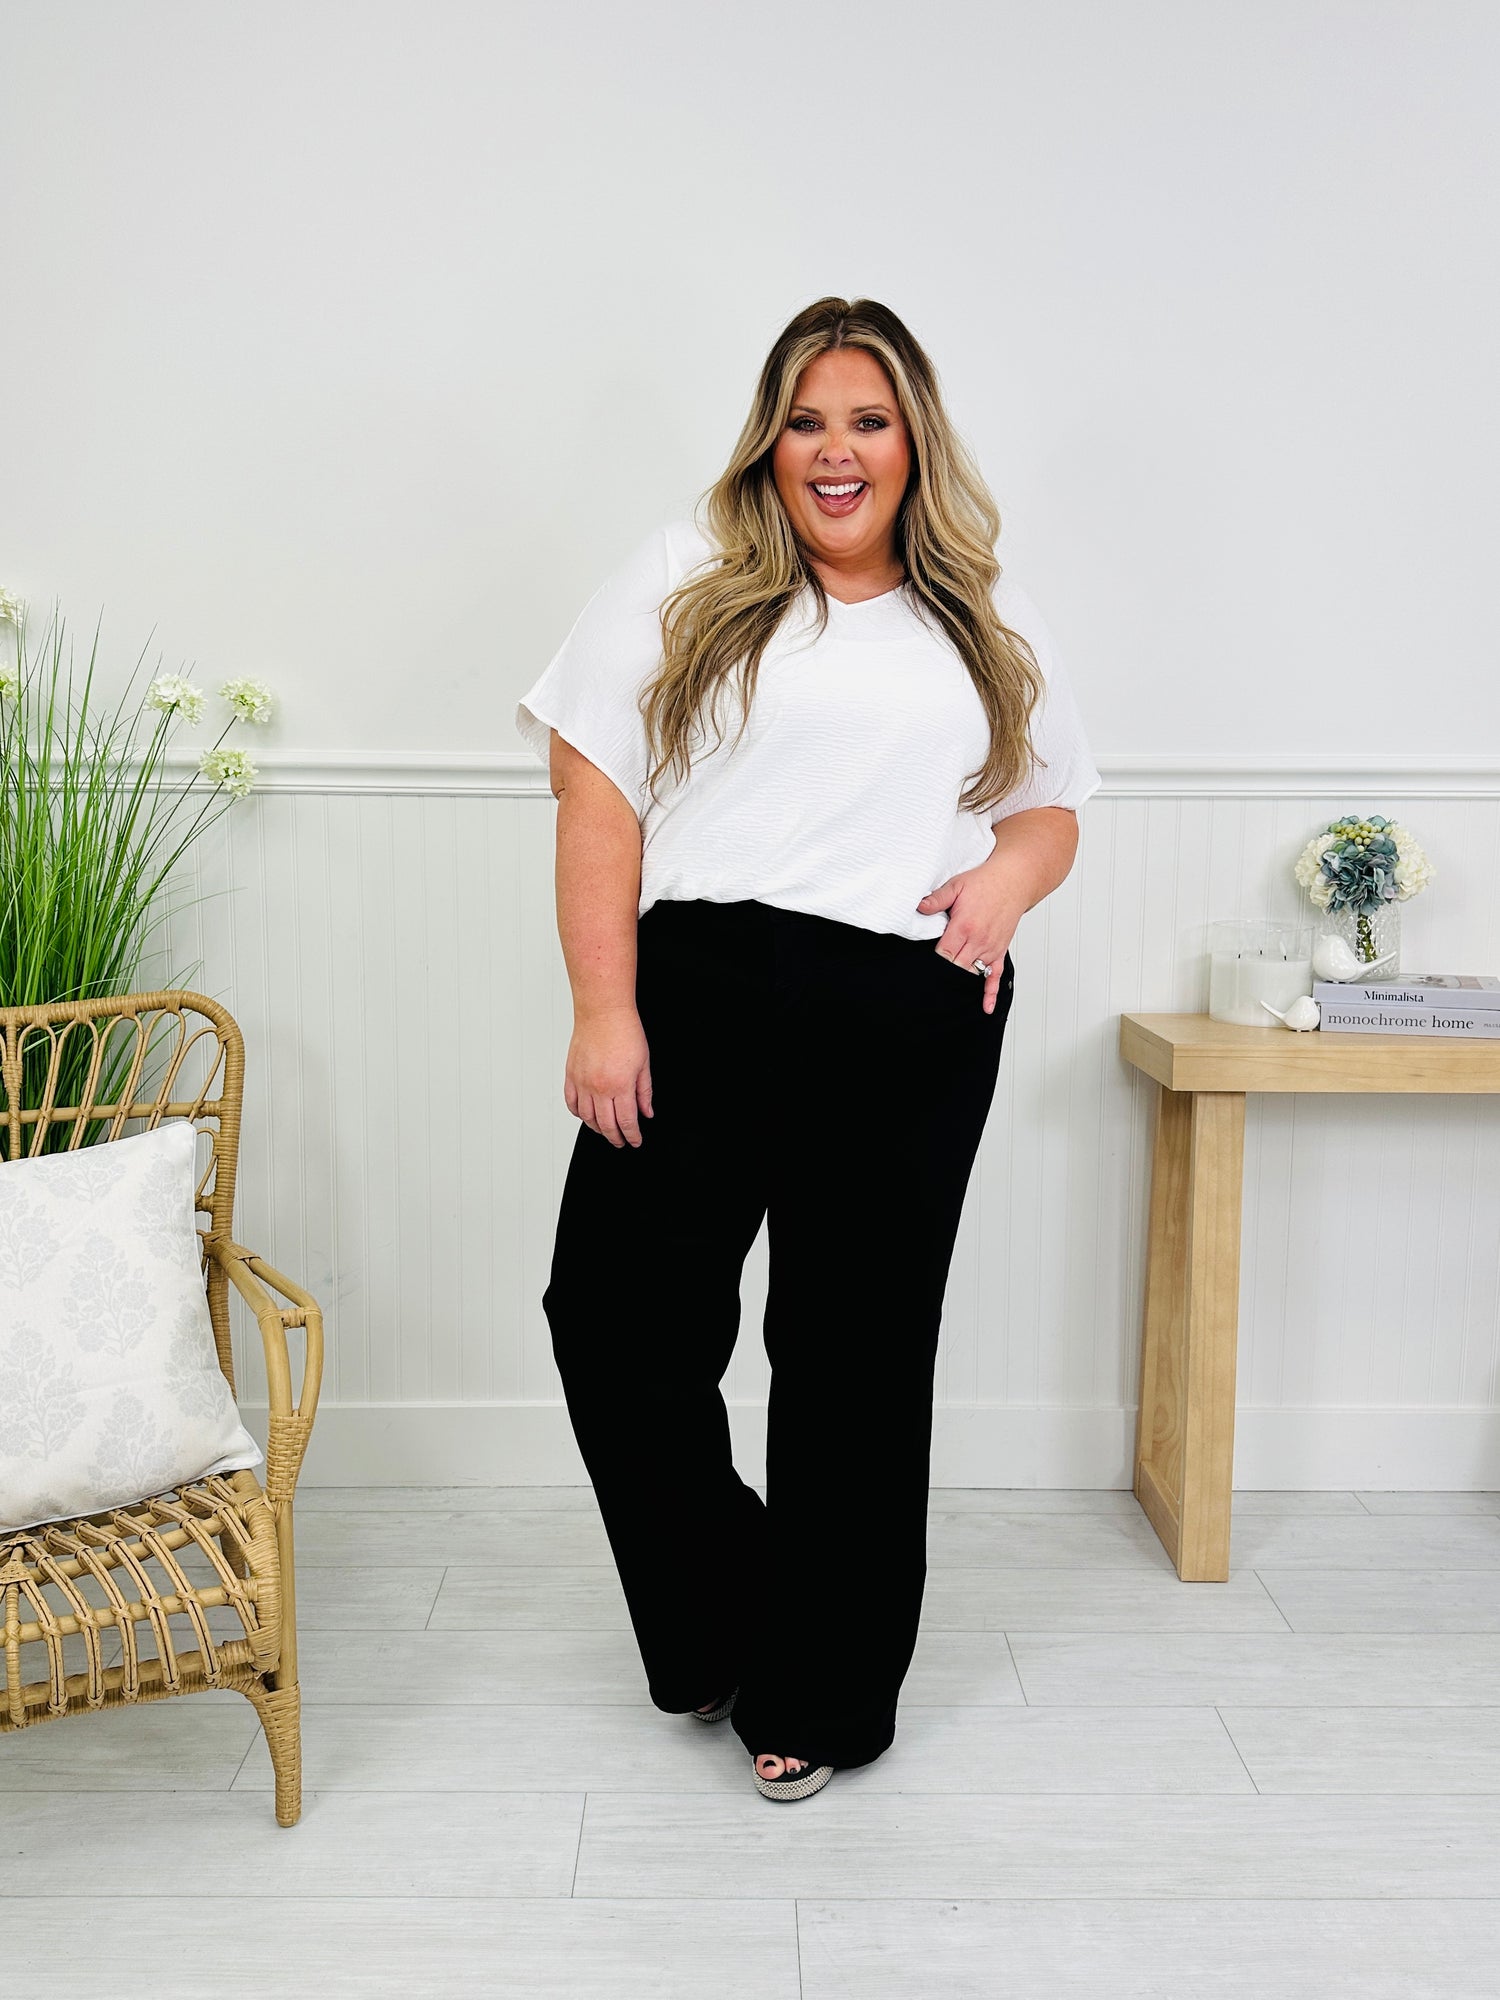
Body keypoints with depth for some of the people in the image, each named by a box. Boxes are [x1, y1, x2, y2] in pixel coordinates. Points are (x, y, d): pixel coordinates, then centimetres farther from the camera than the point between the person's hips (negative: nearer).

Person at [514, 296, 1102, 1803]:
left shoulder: (988, 624, 16)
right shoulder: (686, 578, 7)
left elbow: (1052, 805, 22)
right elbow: (594, 789, 0)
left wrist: (1009, 876, -3)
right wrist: (602, 1010, -9)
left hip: (914, 1028, 2)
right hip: (703, 997, -1)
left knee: (857, 1358, 8)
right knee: (618, 1322, -3)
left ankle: (819, 1694, 26)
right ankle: (720, 1627, 23)